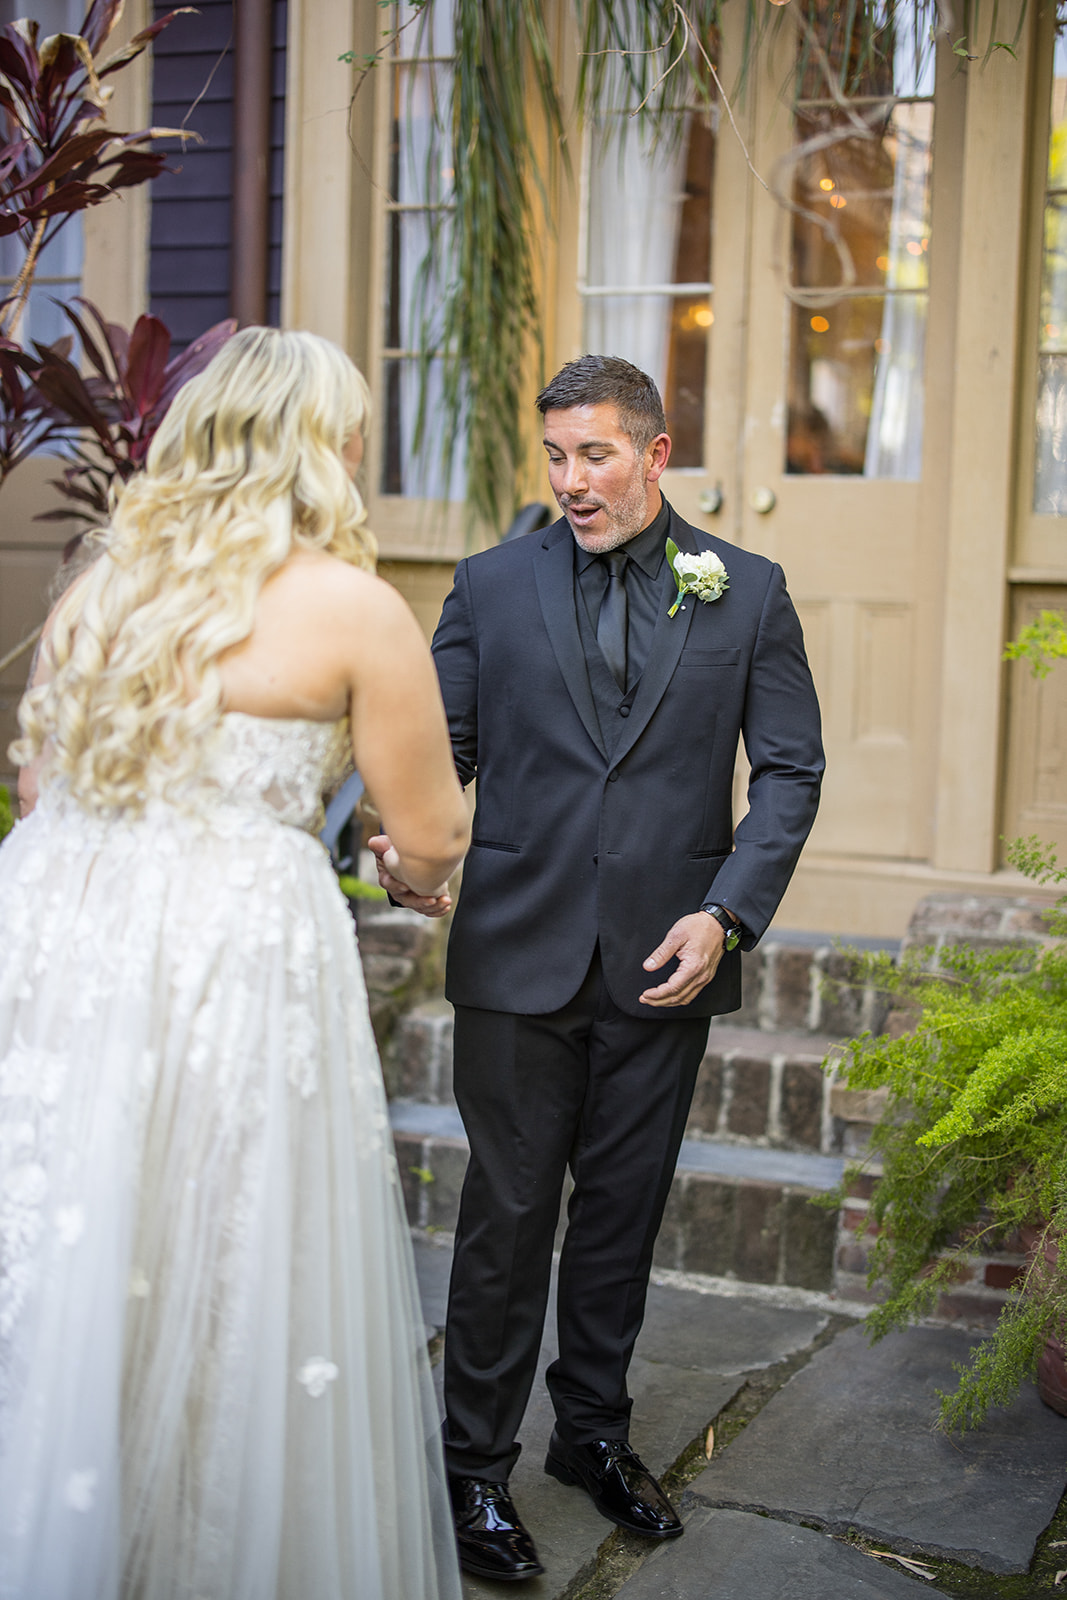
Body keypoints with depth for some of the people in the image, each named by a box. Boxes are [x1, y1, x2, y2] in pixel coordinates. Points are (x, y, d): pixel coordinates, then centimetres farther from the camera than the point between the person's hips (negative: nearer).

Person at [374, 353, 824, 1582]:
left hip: (666, 961, 1)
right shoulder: (491, 585, 3)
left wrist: (726, 914, -8)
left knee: (625, 1206, 13)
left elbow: (790, 770, 3)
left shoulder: (746, 591, 3)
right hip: (520, 953, -1)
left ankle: (594, 1432, 32)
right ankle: (475, 1461, 20)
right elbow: (445, 746, 2)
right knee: (507, 1212, 4)